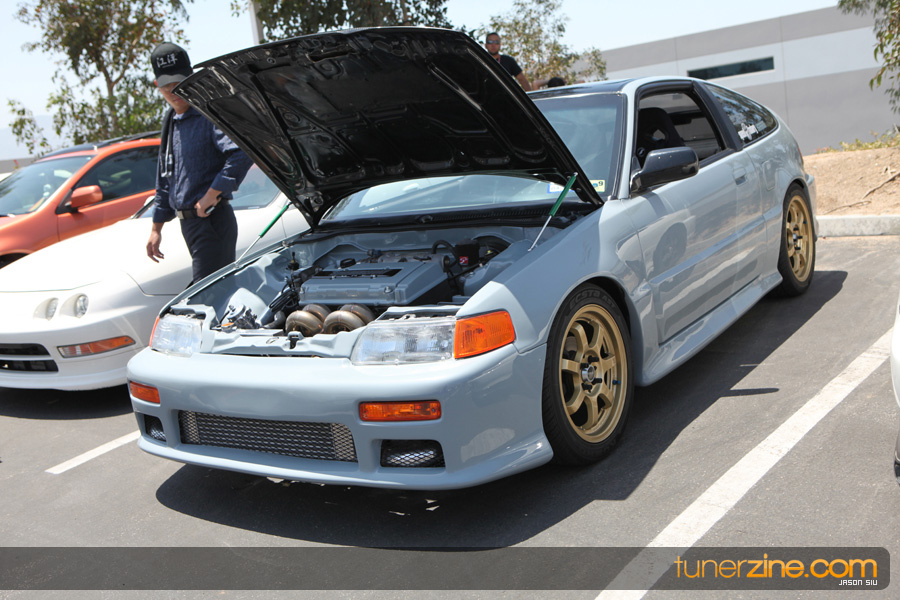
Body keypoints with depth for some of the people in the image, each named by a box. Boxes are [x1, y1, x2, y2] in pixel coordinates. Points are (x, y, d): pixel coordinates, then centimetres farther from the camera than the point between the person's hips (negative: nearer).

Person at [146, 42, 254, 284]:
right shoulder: (171, 121, 17)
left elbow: (242, 154, -28)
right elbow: (164, 181, 24)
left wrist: (212, 194, -23)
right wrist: (157, 228, 23)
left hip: (213, 219, -8)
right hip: (188, 223, 8)